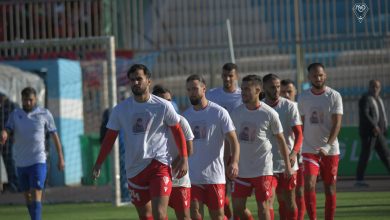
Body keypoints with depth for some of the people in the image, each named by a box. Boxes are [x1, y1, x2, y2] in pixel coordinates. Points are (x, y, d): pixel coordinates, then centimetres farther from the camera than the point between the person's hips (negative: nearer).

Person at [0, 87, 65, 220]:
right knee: (27, 196, 12)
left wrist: (60, 158, 5)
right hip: (21, 162, 4)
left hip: (38, 161, -4)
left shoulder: (44, 114, 0)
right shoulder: (15, 114, 6)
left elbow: (54, 135, 6)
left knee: (36, 195, -14)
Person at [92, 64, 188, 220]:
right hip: (134, 169, 4)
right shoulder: (120, 110, 4)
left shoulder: (163, 106, -3)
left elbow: (177, 132, 5)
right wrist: (98, 164, 3)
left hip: (159, 165, -3)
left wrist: (184, 159, -2)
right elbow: (109, 138, 9)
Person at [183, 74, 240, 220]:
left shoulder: (219, 112, -4)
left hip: (215, 175, -3)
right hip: (192, 175, 4)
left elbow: (233, 141, -8)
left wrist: (234, 162, -23)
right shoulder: (185, 115, 10)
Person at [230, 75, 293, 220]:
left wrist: (288, 165, 0)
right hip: (241, 169, 4)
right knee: (238, 207, 4)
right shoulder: (236, 113, 2)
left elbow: (280, 140, 0)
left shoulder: (269, 114, -8)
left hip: (262, 168, -4)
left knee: (263, 206, -1)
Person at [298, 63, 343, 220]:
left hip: (330, 150, -1)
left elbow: (337, 124, -10)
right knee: (309, 185, -15)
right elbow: (301, 125, 12)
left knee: (330, 189, 5)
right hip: (309, 150, 1)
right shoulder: (303, 98, 5)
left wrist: (327, 146, -22)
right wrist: (298, 148, 10)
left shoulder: (334, 96, -4)